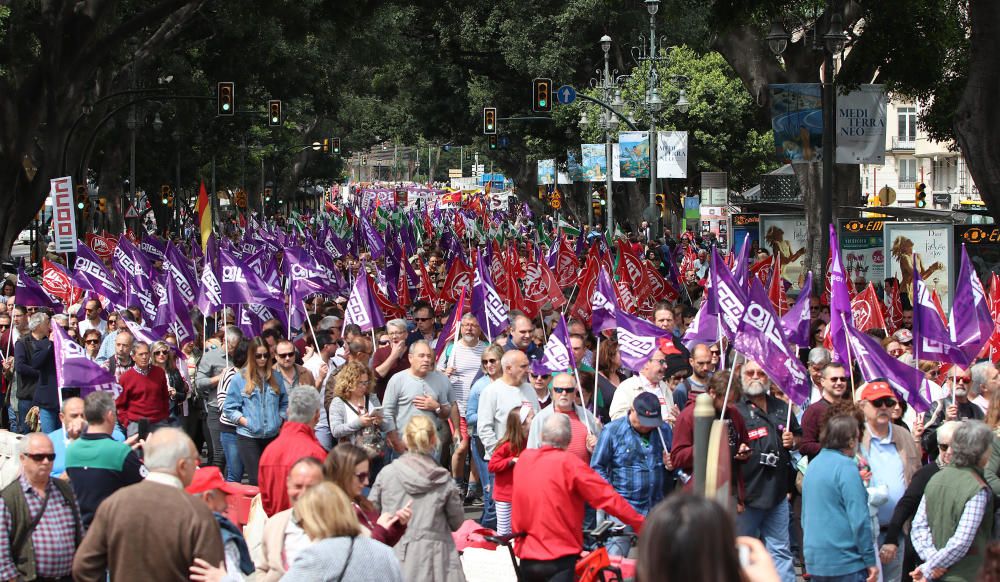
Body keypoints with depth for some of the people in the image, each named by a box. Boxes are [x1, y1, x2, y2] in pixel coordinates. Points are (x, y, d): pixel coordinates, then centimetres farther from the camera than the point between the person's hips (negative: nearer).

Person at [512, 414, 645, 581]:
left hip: (526, 554, 6)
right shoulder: (568, 463, -13)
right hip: (560, 556, -6)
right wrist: (640, 524, -10)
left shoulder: (524, 458, 3)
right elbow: (607, 496, -14)